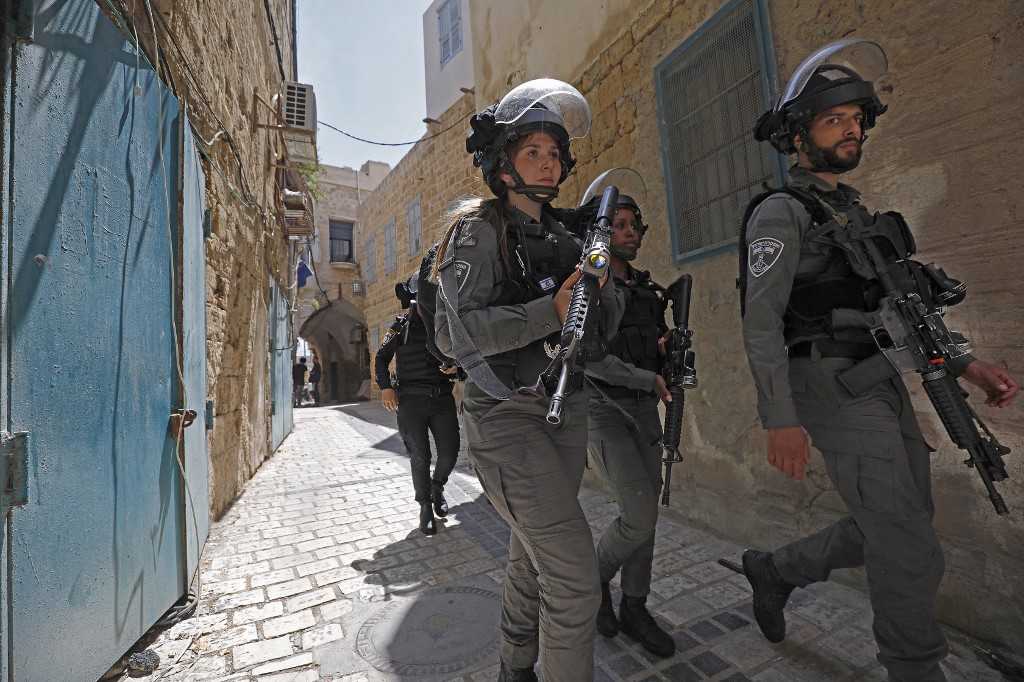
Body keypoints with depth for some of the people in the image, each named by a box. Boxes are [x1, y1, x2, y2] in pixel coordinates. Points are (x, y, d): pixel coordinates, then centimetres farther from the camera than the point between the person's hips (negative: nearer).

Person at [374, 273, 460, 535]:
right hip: (411, 401, -1)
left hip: (442, 398, 2)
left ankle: (438, 486, 33)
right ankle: (425, 506, 25)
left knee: (450, 452, 1)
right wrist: (385, 387, -5)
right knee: (420, 458, 4)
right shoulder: (401, 326, 2)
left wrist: (456, 367, -8)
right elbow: (381, 358, 9)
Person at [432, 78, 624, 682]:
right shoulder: (479, 229, -5)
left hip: (566, 409, 7)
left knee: (535, 555, 20)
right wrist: (552, 312, -25)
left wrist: (602, 284, -11)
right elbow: (456, 332, -17)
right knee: (574, 571, -11)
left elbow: (609, 321, 10)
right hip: (506, 414, -7)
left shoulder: (563, 237, 14)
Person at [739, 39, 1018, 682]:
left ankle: (774, 568, 34)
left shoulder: (856, 213, 21)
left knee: (897, 530, 17)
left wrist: (966, 364, 10)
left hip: (885, 383, 9)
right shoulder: (781, 211, -7)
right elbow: (761, 320, -17)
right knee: (912, 551, -1)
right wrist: (781, 420, -22)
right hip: (833, 383, -9)